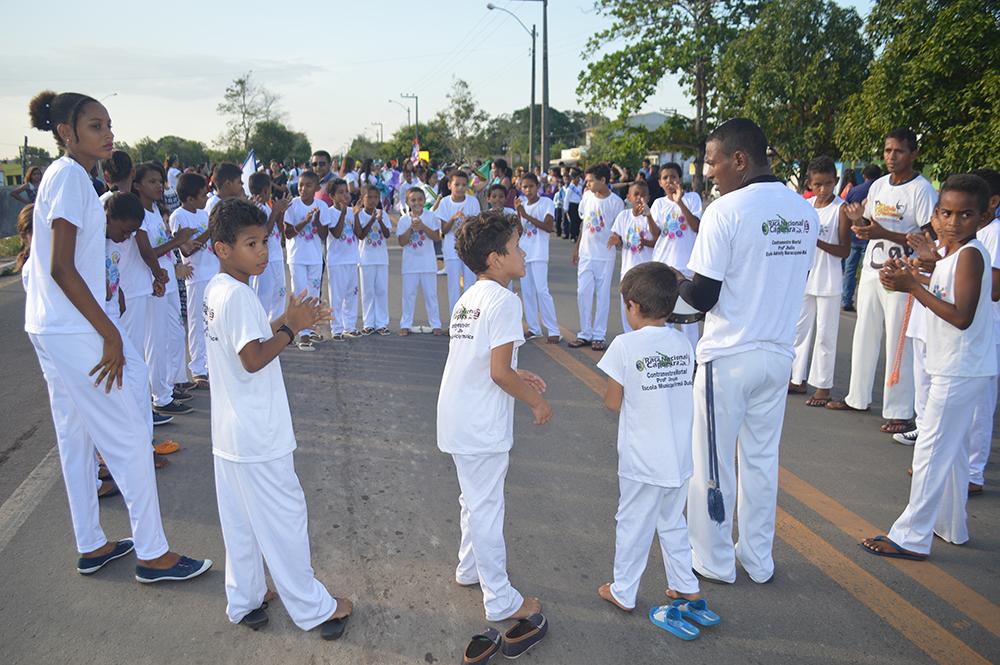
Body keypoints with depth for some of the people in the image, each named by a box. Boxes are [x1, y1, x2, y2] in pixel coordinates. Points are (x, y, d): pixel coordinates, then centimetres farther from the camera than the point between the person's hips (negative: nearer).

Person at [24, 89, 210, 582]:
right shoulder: (70, 176, -15)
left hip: (52, 328, 10)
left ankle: (91, 546, 28)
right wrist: (110, 334, -19)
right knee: (129, 435, -3)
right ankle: (152, 554, 7)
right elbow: (62, 268, -22)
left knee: (76, 437, 15)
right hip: (74, 331, -10)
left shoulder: (64, 175, 13)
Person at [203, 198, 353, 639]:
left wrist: (288, 322, 5)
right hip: (258, 436, -9)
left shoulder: (217, 289, 9)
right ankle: (313, 609, 16)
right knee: (284, 518, 3)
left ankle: (244, 601, 31)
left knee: (240, 521, 17)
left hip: (230, 434, 10)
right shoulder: (239, 295, -21)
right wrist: (290, 327, -20)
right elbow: (254, 359, -27)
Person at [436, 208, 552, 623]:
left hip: (458, 421, 9)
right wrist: (535, 402, -9)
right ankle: (501, 600, 15)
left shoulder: (468, 298, 10)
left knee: (475, 501, 25)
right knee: (486, 509, 2)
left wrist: (518, 375, 16)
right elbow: (499, 372, -23)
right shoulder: (504, 301, -18)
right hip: (481, 426, -9)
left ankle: (470, 568, 43)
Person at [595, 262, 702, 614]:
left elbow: (613, 402, -11)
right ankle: (685, 585, 32)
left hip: (643, 461, -5)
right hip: (680, 457, 5)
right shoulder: (684, 343, -1)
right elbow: (684, 392, 7)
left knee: (633, 525, 11)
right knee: (673, 522, 23)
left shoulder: (625, 345, -16)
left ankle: (623, 593, 25)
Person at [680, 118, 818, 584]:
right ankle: (759, 560, 30)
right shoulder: (805, 212, 4)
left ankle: (713, 560, 23)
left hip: (728, 357, -6)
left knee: (712, 462, 9)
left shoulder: (726, 210, -16)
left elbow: (702, 297, -17)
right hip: (779, 353, 6)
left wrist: (677, 283, 4)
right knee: (763, 459, 18)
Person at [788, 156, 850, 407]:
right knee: (800, 329, 13)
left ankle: (823, 386, 10)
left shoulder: (841, 209, -10)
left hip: (827, 282, -6)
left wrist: (818, 242, -25)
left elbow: (844, 250, -13)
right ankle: (798, 380, 24)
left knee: (825, 334, 1)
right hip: (804, 277, 6)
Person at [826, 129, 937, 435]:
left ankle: (899, 412, 5)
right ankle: (858, 397, 28)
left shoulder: (922, 190, -10)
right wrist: (857, 219, -5)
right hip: (871, 271, 7)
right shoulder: (878, 186, 10)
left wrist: (884, 234, -24)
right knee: (864, 336, 14)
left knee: (899, 343, -3)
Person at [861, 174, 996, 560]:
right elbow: (937, 293, 14)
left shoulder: (970, 254, -19)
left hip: (961, 369, -10)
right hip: (955, 367, 10)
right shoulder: (947, 250, 8)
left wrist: (914, 287, -22)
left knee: (931, 450, -5)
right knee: (951, 448, 19)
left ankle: (912, 538, 2)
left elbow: (962, 317, -25)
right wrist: (906, 280, -2)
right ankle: (951, 527, 34)